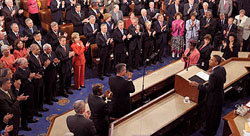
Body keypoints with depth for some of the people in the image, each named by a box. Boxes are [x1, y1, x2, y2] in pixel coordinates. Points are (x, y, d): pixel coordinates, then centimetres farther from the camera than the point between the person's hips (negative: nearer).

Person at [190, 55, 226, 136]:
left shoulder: (213, 74, -33)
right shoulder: (222, 69, -6)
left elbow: (209, 89, -27)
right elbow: (224, 81, 9)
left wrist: (197, 85, -21)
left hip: (213, 99, -9)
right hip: (220, 96, 9)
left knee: (210, 116, 13)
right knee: (217, 115, 25)